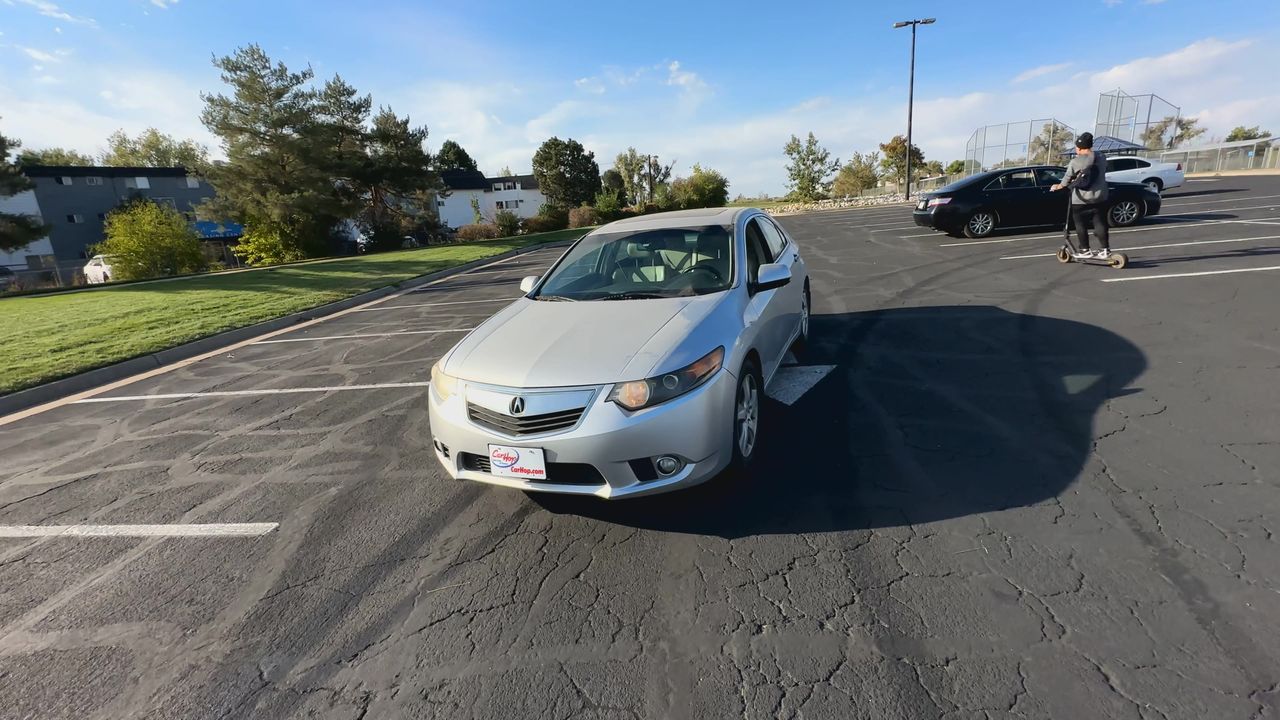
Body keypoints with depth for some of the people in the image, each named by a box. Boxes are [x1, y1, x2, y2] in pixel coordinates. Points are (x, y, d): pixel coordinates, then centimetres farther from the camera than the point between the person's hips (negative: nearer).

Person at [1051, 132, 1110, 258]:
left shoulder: (1075, 162, -10)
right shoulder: (1102, 158, 5)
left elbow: (1067, 179, -5)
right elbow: (1101, 173, 15)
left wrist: (1058, 186, 16)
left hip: (1080, 200, -5)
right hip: (1100, 197, 5)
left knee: (1081, 225, 5)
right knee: (1100, 223, 9)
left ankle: (1085, 250, 4)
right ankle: (1105, 249, 10)